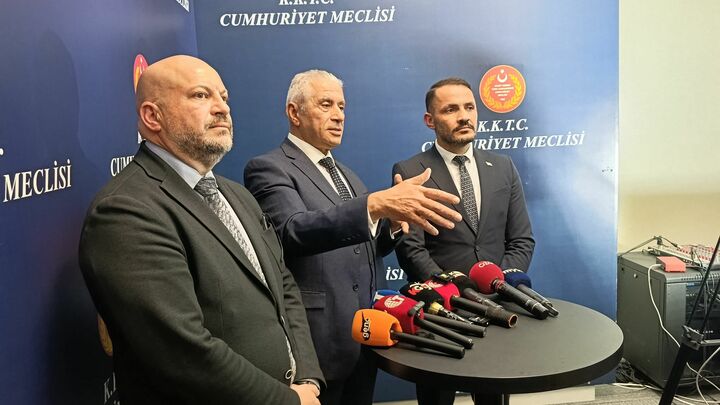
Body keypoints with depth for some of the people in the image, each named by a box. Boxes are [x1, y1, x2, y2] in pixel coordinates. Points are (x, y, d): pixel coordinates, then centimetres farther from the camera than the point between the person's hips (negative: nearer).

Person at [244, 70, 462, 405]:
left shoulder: (347, 175, 16)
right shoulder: (269, 169, -10)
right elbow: (294, 232, -29)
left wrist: (392, 225, -3)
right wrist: (375, 204, -42)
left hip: (363, 335, 8)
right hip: (318, 342, -7)